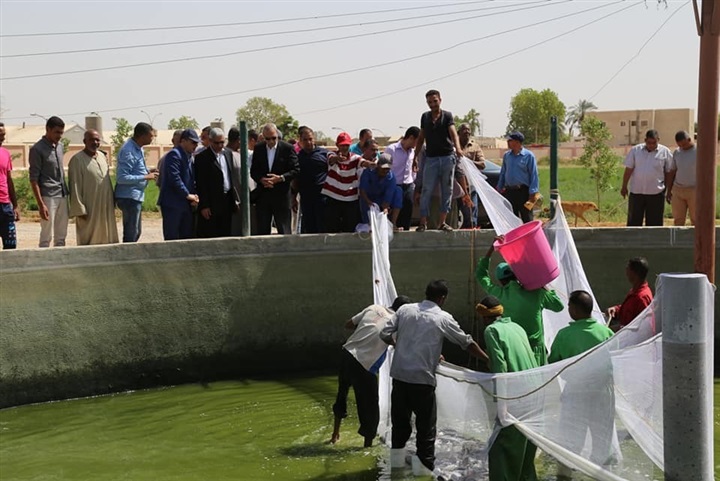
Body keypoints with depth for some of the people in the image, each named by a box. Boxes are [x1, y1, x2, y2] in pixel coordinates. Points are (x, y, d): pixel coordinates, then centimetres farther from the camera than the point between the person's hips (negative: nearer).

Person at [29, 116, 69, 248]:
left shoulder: (60, 146, 12)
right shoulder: (37, 149, -9)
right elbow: (34, 179, -12)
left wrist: (66, 192, 15)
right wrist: (41, 204, -18)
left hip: (63, 195, 7)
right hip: (48, 196, -7)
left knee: (61, 236, 9)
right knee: (46, 236, -5)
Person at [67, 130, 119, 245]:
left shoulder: (102, 156, 10)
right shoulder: (77, 160, -10)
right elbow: (75, 188, -13)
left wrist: (113, 202, 15)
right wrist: (80, 210, -16)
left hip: (106, 208, 7)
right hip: (89, 210, -7)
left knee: (106, 239, 10)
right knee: (87, 241, 0)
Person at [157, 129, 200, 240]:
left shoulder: (188, 156, 18)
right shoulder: (174, 154, -10)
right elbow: (174, 178, -20)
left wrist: (194, 196, 3)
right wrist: (187, 195, -16)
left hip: (185, 204, 9)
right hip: (172, 203, -9)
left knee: (187, 237, 8)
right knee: (172, 238, -6)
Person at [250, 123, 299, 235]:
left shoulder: (287, 148, -3)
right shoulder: (258, 148, 7)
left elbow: (296, 170, -5)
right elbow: (253, 171, 8)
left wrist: (281, 178, -19)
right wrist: (261, 179, -13)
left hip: (281, 196, -3)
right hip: (262, 195, 3)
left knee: (284, 231, 0)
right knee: (262, 230, 6)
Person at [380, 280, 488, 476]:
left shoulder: (405, 309, 5)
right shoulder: (443, 318, -3)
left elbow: (385, 334, 3)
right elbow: (467, 343, 4)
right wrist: (488, 360, 16)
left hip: (399, 375, 4)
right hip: (422, 379, -4)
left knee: (400, 419, 15)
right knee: (426, 424, 6)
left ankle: (397, 459, 24)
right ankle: (424, 466, 7)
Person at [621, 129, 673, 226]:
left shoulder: (665, 152, -1)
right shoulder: (635, 150, 2)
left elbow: (668, 172, 4)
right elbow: (628, 170, 4)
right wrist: (624, 187, 3)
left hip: (656, 193, -1)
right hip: (636, 191, 1)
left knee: (654, 222, 5)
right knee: (634, 220, 7)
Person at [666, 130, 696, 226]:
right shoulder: (677, 152, 7)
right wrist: (669, 191, 10)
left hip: (694, 190, -4)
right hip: (677, 190, 4)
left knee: (695, 220, 1)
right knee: (678, 220, 5)